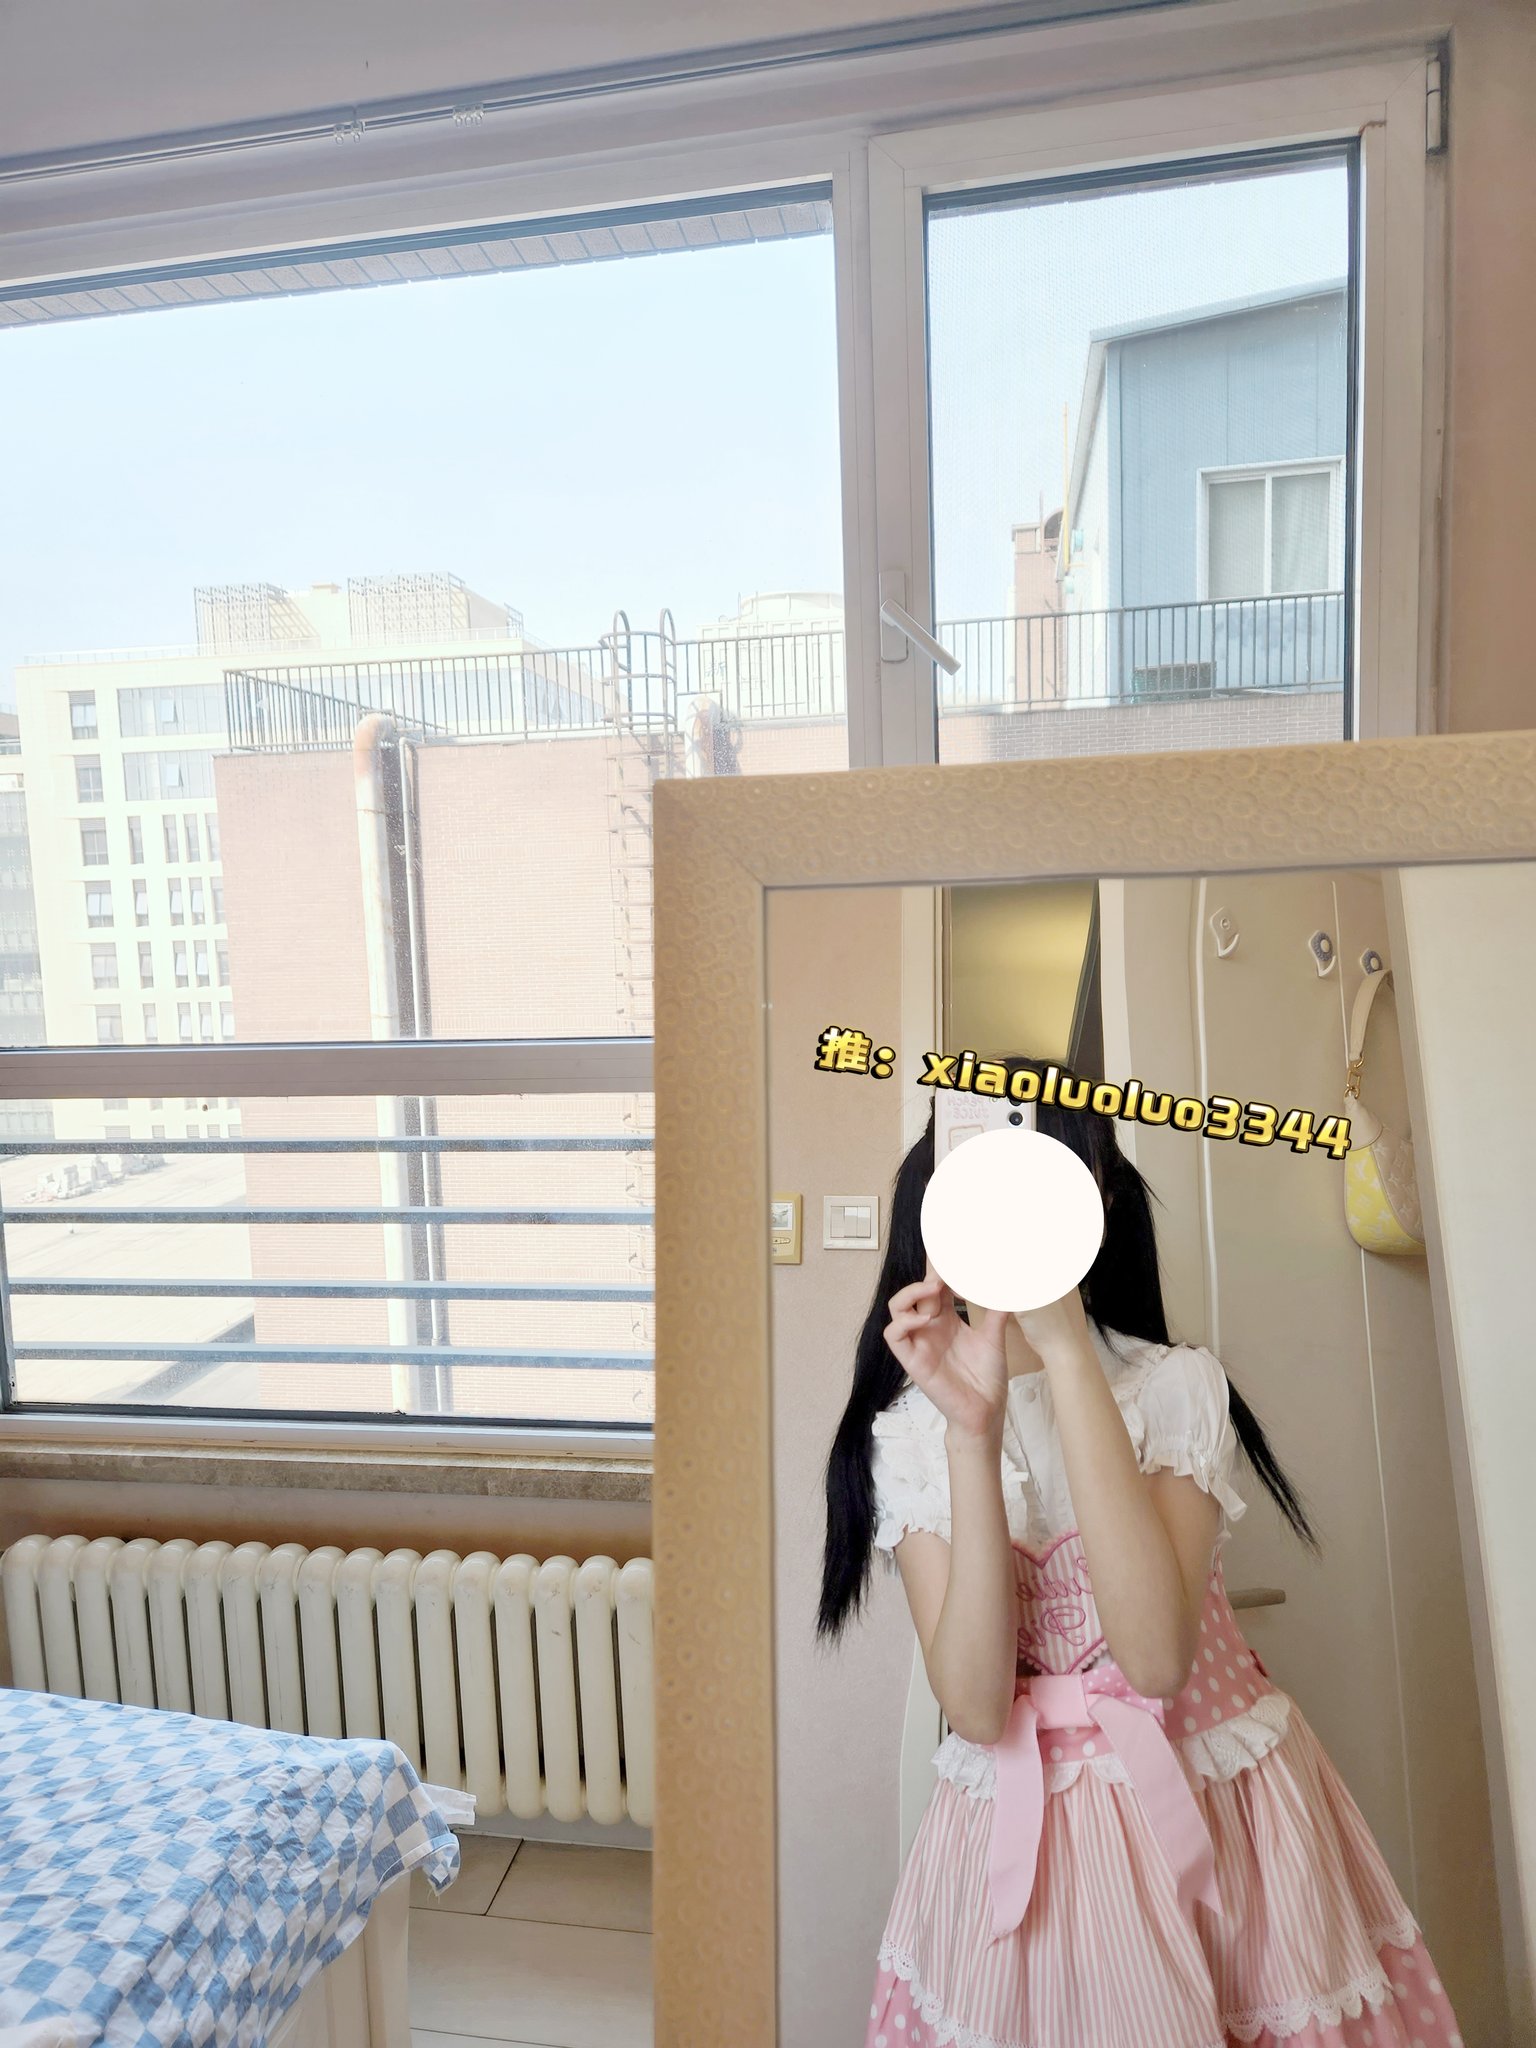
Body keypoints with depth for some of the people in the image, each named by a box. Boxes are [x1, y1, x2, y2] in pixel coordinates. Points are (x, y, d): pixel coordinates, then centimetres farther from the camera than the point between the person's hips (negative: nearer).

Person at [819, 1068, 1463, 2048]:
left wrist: (1067, 1351, -33)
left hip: (1223, 1810, 0)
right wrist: (972, 1432, -30)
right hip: (1024, 1839, 1)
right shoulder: (907, 1432, -9)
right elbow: (977, 1708, -19)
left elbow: (1156, 1658, -29)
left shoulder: (1177, 1385, -14)